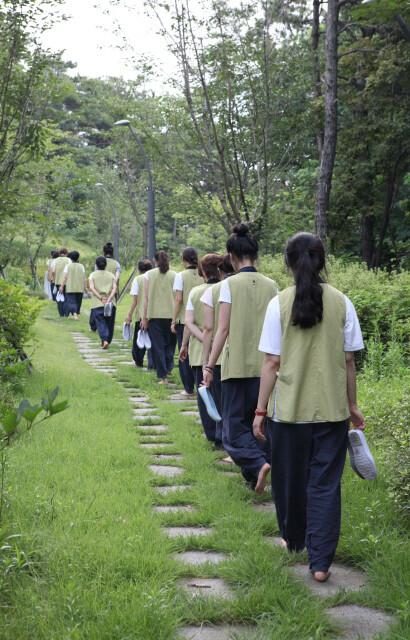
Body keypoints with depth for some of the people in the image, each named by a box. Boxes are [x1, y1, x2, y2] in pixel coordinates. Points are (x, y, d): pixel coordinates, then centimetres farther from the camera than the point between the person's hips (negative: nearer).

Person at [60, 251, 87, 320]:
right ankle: (76, 314, 25)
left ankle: (74, 313, -27)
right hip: (80, 288, 2)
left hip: (70, 288, -2)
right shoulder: (81, 266, 3)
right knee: (78, 302, 16)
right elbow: (84, 278, 1)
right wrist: (85, 287, 6)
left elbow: (64, 277, -8)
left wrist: (62, 286, -5)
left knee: (71, 301, -6)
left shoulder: (68, 266, -3)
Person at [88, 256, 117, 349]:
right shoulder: (111, 275, 11)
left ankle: (104, 340, -24)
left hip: (97, 304, -2)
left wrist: (101, 298, -13)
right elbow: (114, 288, -4)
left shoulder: (93, 275, 7)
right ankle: (108, 340, 21)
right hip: (111, 303, 2)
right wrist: (109, 299, -12)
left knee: (101, 323, -5)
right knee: (109, 323, 13)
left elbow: (91, 288, -8)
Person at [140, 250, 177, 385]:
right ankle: (169, 367, 10)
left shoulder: (149, 274, 0)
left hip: (154, 314, -1)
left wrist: (144, 318, 1)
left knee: (158, 345, 4)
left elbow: (146, 298, -2)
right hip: (171, 314, 1)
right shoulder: (174, 275, 2)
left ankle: (163, 377, 2)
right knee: (170, 343, 21)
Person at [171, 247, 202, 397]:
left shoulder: (181, 276, -8)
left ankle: (189, 388, 7)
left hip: (184, 320, -3)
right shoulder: (203, 276, 2)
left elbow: (178, 300, -11)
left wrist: (173, 321, -5)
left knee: (185, 355, 5)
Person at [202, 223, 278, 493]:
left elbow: (223, 330, -9)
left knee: (235, 425, 3)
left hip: (238, 365, -4)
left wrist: (209, 365, -4)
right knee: (259, 421, 14)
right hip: (266, 366, 4)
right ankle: (255, 478, 15)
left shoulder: (230, 285, -6)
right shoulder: (271, 285, 5)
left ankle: (258, 463, -19)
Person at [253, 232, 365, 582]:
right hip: (332, 409, 1)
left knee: (290, 478, 17)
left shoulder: (280, 303, -6)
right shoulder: (342, 303, -2)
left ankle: (294, 540, 36)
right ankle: (321, 561, 5)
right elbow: (348, 360, 1)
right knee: (326, 484, 7)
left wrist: (260, 410, 0)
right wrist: (352, 406, 12)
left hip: (289, 408, 0)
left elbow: (272, 363, -6)